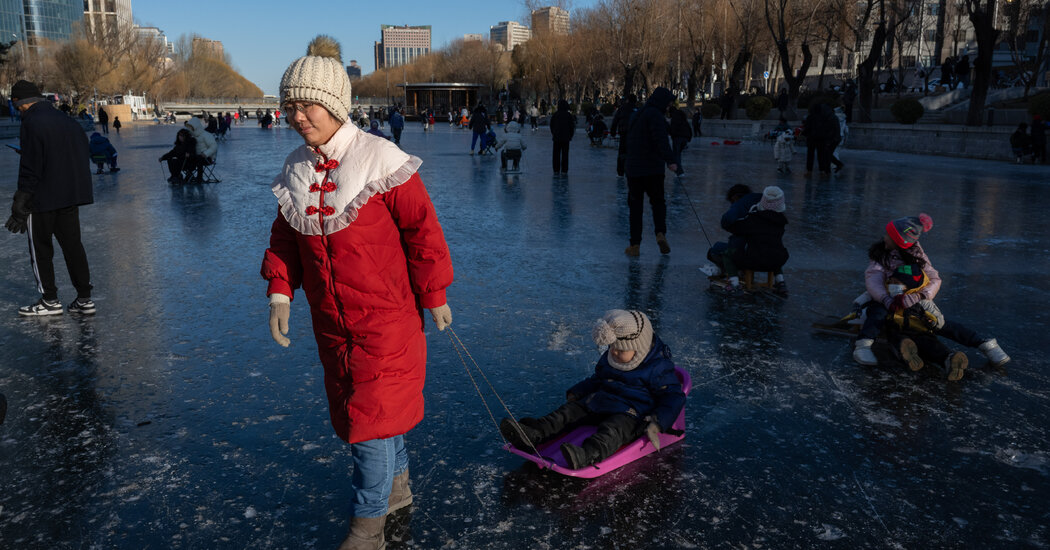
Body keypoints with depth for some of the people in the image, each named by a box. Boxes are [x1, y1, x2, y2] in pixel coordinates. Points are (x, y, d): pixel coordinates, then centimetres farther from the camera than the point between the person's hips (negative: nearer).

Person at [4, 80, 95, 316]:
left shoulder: (31, 123, -12)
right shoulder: (68, 121, 10)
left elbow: (30, 167, -16)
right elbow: (84, 156, 14)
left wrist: (21, 204, -12)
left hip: (42, 199, -7)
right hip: (71, 196, 7)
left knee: (40, 249, 6)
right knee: (73, 245, 11)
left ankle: (50, 300, 11)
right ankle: (84, 299, 12)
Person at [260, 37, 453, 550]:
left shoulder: (379, 160, -16)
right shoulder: (294, 170, 3)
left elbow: (422, 229, -12)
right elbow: (285, 238, 13)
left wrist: (434, 297, -8)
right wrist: (279, 293, 2)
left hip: (386, 316, -6)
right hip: (331, 321, 7)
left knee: (373, 413, -3)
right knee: (353, 406, 18)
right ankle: (397, 484, 40)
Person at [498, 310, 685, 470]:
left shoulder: (658, 368, -8)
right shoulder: (609, 359, 13)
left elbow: (674, 397, -10)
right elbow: (596, 380, 30)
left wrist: (656, 424, -24)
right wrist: (576, 393, 18)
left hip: (632, 413, -7)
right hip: (600, 403, 8)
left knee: (612, 429, -38)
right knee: (569, 411, -11)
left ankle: (588, 455, -66)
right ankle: (532, 434, -28)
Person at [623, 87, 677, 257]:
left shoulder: (636, 115, 15)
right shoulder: (655, 115, -9)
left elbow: (624, 139, 25)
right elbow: (661, 140, -25)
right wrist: (670, 160, -32)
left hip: (633, 168, 5)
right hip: (653, 168, -5)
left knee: (635, 206, 8)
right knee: (658, 202, 10)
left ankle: (635, 245, 5)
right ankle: (660, 233, -13)